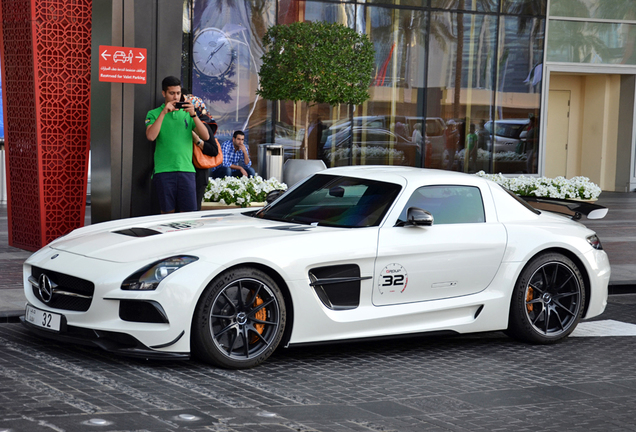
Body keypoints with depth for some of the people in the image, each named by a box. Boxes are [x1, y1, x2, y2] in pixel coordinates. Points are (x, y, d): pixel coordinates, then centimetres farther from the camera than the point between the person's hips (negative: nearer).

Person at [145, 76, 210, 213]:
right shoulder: (154, 114, 9)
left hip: (186, 169, 2)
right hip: (164, 170, -2)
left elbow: (206, 136, 4)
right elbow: (151, 136, -10)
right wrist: (164, 112, -10)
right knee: (168, 212, -1)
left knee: (189, 211, -3)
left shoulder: (187, 113, 15)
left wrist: (193, 114, -7)